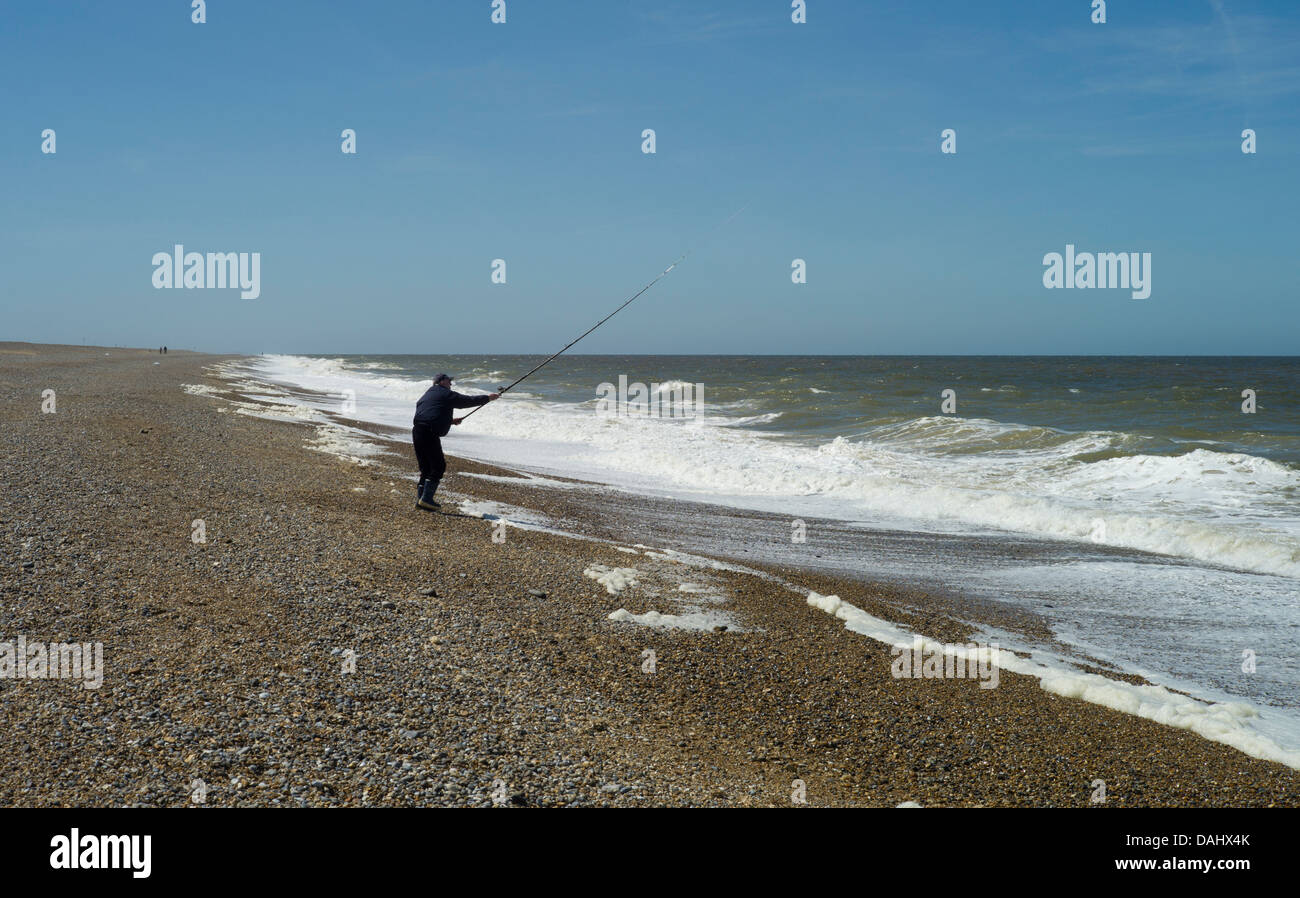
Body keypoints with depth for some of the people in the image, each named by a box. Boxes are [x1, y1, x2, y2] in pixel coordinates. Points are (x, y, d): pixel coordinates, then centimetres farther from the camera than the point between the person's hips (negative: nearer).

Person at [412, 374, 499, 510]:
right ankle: (426, 499, -10)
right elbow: (468, 401, 5)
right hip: (430, 434, -9)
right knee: (438, 466, -3)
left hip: (417, 432, 9)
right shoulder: (446, 394, 3)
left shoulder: (427, 395, 27)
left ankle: (420, 498, 11)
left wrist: (450, 421, 35)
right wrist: (488, 398, 16)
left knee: (425, 467, 15)